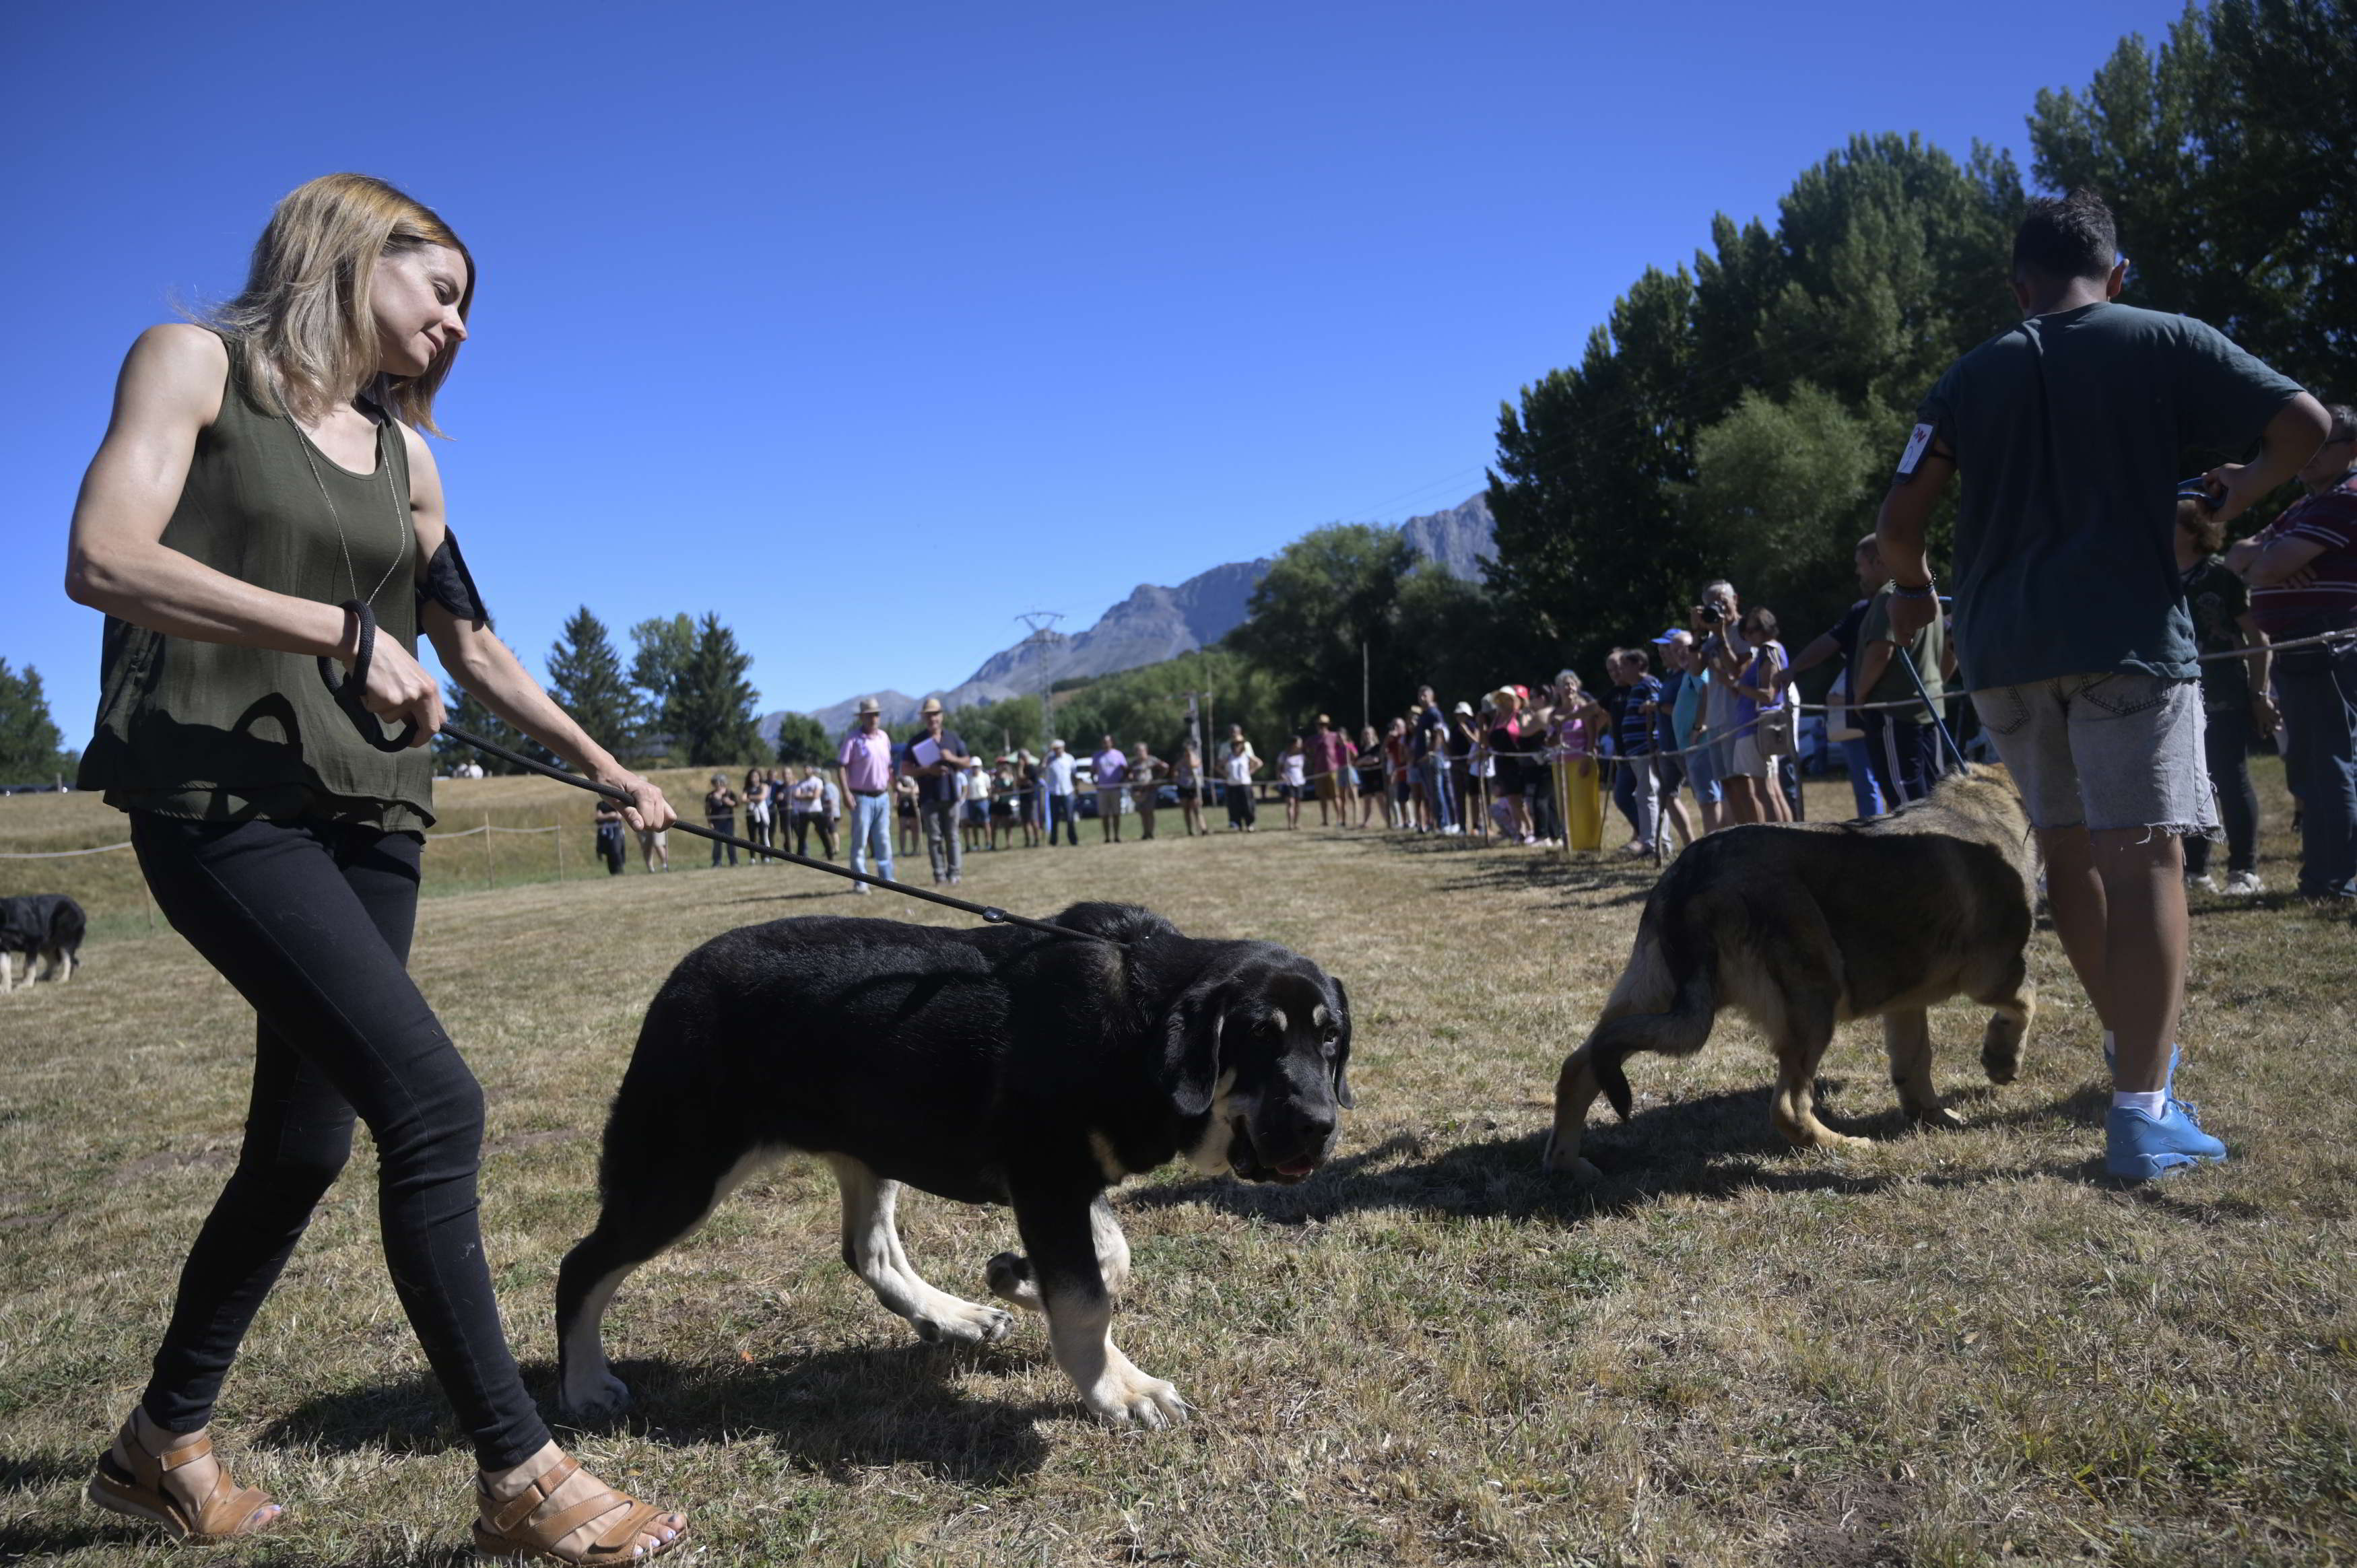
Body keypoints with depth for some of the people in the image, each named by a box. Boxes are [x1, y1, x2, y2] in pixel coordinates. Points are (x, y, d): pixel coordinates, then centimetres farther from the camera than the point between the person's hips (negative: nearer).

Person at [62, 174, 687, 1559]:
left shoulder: (402, 450, 17)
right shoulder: (198, 363, 1)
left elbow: (474, 645, 22)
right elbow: (104, 560, -14)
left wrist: (606, 767, 24)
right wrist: (341, 632, -17)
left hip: (366, 813, 7)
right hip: (222, 797, -7)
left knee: (306, 1145, 9)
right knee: (434, 1100, -18)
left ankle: (166, 1442, 30)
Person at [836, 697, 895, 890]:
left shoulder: (884, 737, 10)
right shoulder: (853, 739, -8)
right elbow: (841, 766, -11)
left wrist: (894, 788, 16)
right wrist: (846, 791, -19)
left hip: (883, 796, 5)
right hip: (862, 798, -5)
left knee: (884, 840, 8)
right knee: (860, 841, -1)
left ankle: (887, 878, 15)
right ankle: (860, 881, 3)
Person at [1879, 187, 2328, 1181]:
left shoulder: (1971, 378, 11)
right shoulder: (2164, 342, 4)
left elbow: (1898, 522, 4)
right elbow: (2305, 422, -2)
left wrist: (1914, 591, 23)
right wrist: (2245, 491, 18)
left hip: (2002, 647, 4)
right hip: (2125, 632, -3)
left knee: (2068, 847, 15)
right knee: (2143, 854, -7)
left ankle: (2134, 1045, 30)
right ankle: (2143, 1111, -14)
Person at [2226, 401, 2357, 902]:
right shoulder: (2307, 507, 23)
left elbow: (2270, 567, -18)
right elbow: (2237, 557, 16)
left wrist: (2257, 558, 4)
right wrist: (2260, 553, -6)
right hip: (2303, 653, 10)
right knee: (2311, 767, 13)